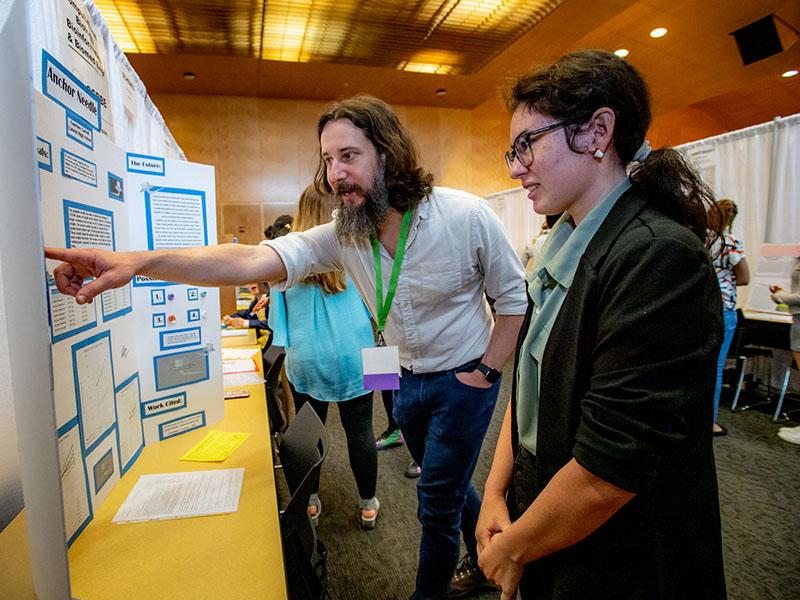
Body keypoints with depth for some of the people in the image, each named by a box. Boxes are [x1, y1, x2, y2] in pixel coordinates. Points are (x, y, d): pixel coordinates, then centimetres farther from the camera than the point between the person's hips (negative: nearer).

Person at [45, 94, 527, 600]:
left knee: (438, 506, 5)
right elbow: (252, 260, -26)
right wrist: (138, 262, -38)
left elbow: (514, 298, -10)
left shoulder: (466, 216, -21)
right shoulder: (341, 236, -13)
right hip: (408, 381, 5)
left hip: (464, 379, -4)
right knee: (447, 488, 25)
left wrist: (487, 372, -14)